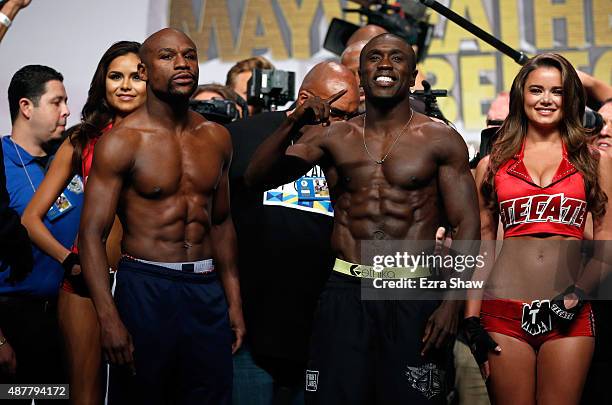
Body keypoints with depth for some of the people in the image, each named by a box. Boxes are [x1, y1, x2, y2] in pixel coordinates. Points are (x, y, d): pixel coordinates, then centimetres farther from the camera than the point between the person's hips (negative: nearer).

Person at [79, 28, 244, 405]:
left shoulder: (217, 138, 8)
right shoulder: (122, 141, -8)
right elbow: (92, 233, -12)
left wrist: (234, 301, 13)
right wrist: (108, 317, -21)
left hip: (206, 289, 5)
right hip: (146, 287, -4)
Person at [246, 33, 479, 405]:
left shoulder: (440, 140, 3)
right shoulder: (334, 136, 8)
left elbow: (466, 226, 0)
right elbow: (258, 177, 0)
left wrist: (452, 304, -9)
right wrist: (293, 125, -16)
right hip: (346, 292, 2)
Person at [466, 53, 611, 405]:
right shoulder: (493, 164, 11)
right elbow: (483, 243, 11)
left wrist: (578, 294, -10)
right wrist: (472, 318, 5)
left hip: (569, 314, 0)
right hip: (504, 309, 1)